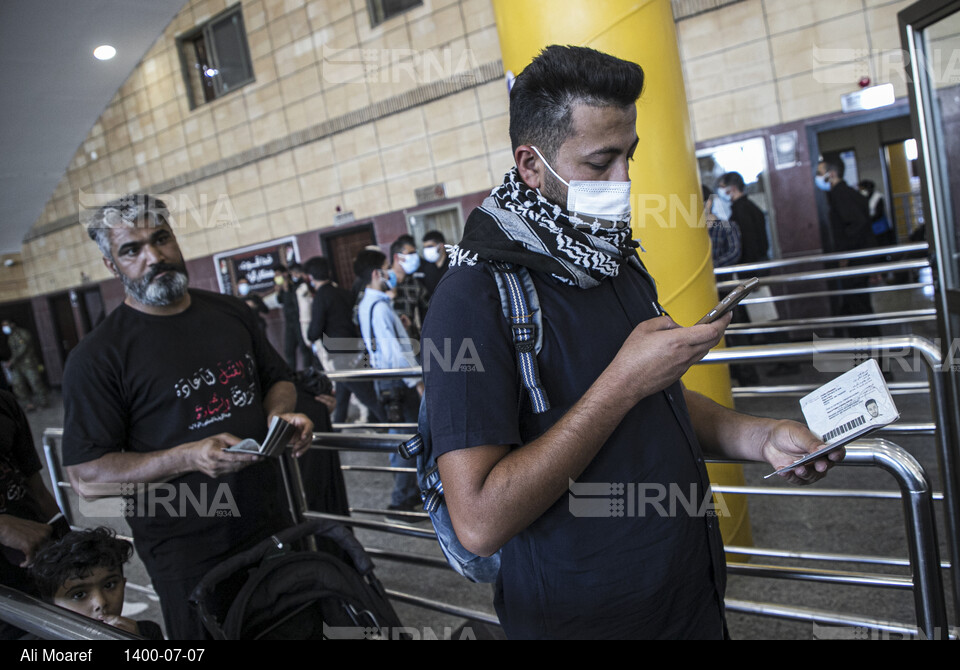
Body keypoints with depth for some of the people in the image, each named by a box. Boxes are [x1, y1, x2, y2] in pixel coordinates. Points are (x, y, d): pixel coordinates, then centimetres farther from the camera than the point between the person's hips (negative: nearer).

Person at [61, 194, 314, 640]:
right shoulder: (97, 357, -12)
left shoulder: (231, 313, 5)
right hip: (186, 551, -5)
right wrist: (188, 457, -27)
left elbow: (278, 379, 17)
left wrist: (280, 416, -6)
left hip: (271, 523, 5)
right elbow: (86, 476, -14)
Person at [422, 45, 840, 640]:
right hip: (584, 616, -7)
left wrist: (761, 438, -3)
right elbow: (479, 522, -29)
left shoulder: (620, 260, 5)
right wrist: (623, 384, -28)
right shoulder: (475, 294, -23)